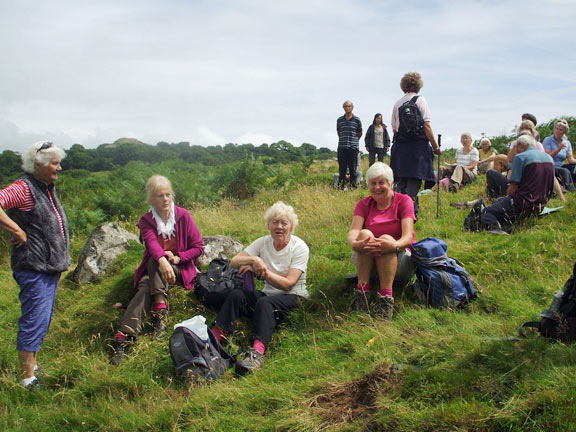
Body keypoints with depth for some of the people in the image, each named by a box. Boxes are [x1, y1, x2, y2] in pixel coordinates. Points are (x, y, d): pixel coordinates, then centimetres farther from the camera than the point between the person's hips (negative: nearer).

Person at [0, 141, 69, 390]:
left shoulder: (48, 188, 14)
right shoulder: (24, 188, -15)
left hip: (51, 267, 9)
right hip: (34, 267, -9)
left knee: (42, 321, 17)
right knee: (34, 320, -7)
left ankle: (33, 367, 29)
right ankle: (28, 379, -1)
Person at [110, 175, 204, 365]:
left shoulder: (183, 216, -1)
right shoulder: (146, 220, 0)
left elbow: (199, 247, 0)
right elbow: (152, 243, -21)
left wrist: (178, 257, -17)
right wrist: (162, 260, -44)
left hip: (180, 269, 0)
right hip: (154, 268, 0)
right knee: (145, 287, -34)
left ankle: (160, 309, -41)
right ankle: (124, 336, -51)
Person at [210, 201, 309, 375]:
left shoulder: (299, 247, -6)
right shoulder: (263, 242, 6)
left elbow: (288, 283, -14)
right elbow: (233, 262, -2)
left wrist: (264, 272, -23)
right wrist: (254, 260, -21)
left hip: (292, 297, -5)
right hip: (268, 293, 5)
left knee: (264, 303, -36)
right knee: (236, 295, -24)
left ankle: (257, 351, -56)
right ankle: (213, 338, -34)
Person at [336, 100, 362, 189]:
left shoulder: (357, 120, 2)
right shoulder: (339, 120, 8)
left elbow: (360, 133, 13)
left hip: (353, 147, -2)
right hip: (342, 147, 2)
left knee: (353, 168, -1)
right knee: (342, 168, 3)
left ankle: (353, 185, 5)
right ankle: (341, 186, 9)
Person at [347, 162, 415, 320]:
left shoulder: (404, 201, -1)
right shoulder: (363, 204, 6)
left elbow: (408, 236, -17)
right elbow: (353, 231, -14)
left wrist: (394, 245, -41)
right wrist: (354, 243, -39)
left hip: (398, 262, -2)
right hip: (367, 262, 2)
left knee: (387, 238, -33)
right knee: (365, 234, -27)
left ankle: (386, 298, -40)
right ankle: (362, 291, -33)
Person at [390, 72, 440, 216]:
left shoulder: (397, 103, 11)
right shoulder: (420, 100, -3)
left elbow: (394, 128, 11)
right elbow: (426, 125, -9)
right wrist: (435, 146, -5)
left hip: (400, 145, 5)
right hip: (418, 144, -5)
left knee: (401, 181, 10)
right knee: (414, 180, -6)